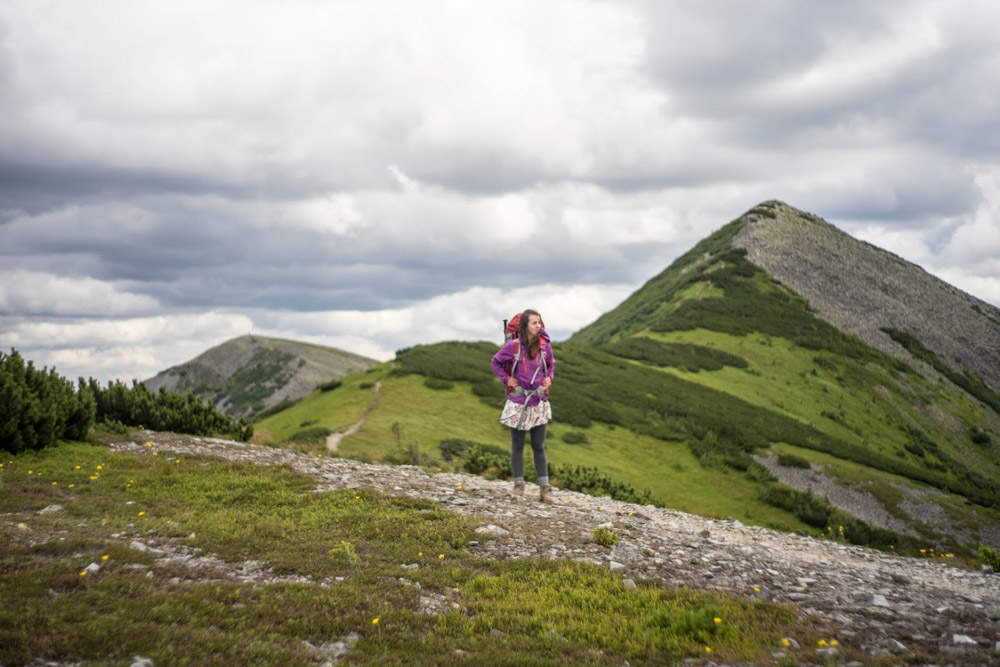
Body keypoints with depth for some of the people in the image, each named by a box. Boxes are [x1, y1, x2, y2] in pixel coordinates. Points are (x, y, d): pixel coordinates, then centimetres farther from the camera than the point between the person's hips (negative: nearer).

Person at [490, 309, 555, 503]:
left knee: (539, 446, 2)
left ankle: (544, 489, 2)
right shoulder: (514, 346, -8)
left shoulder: (545, 346, -2)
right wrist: (506, 379, -3)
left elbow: (551, 364, 19)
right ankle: (518, 484, 17)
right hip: (518, 402, -1)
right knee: (517, 445, 8)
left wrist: (549, 378, 1)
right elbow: (496, 361, 8)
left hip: (539, 403, 1)